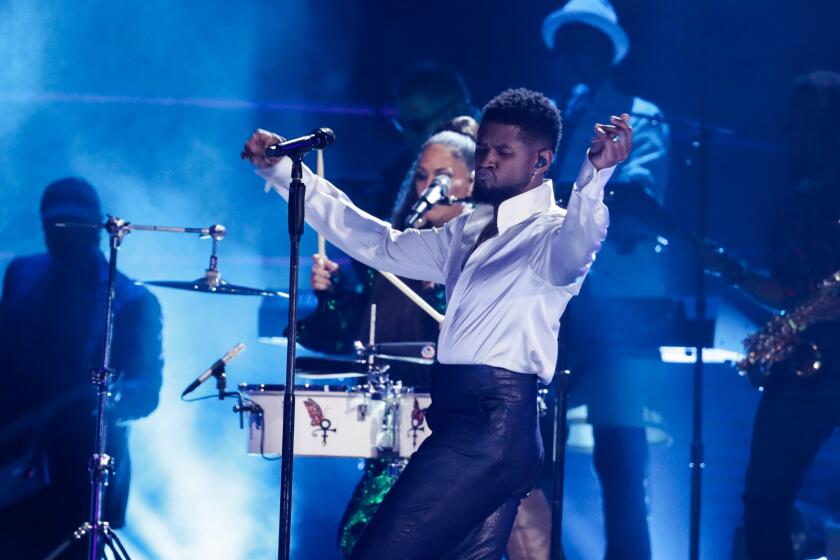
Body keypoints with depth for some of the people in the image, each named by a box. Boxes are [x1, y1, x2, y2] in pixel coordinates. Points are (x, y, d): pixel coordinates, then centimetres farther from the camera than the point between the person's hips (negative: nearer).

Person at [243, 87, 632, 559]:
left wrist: (596, 177, -50)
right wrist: (282, 170, 24)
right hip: (464, 419, 9)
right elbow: (381, 244, 28)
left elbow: (571, 254, -29)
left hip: (490, 426, -9)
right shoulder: (469, 233, 22)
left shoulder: (552, 231, -5)